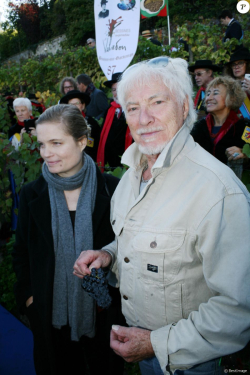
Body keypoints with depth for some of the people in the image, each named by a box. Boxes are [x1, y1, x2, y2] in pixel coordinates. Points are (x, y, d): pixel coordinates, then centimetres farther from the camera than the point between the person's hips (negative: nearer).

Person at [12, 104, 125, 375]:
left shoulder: (110, 189, -11)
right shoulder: (31, 195, -6)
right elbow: (21, 254, 3)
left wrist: (117, 292, -7)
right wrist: (27, 295, -3)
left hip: (103, 309, 0)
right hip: (51, 312, 1)